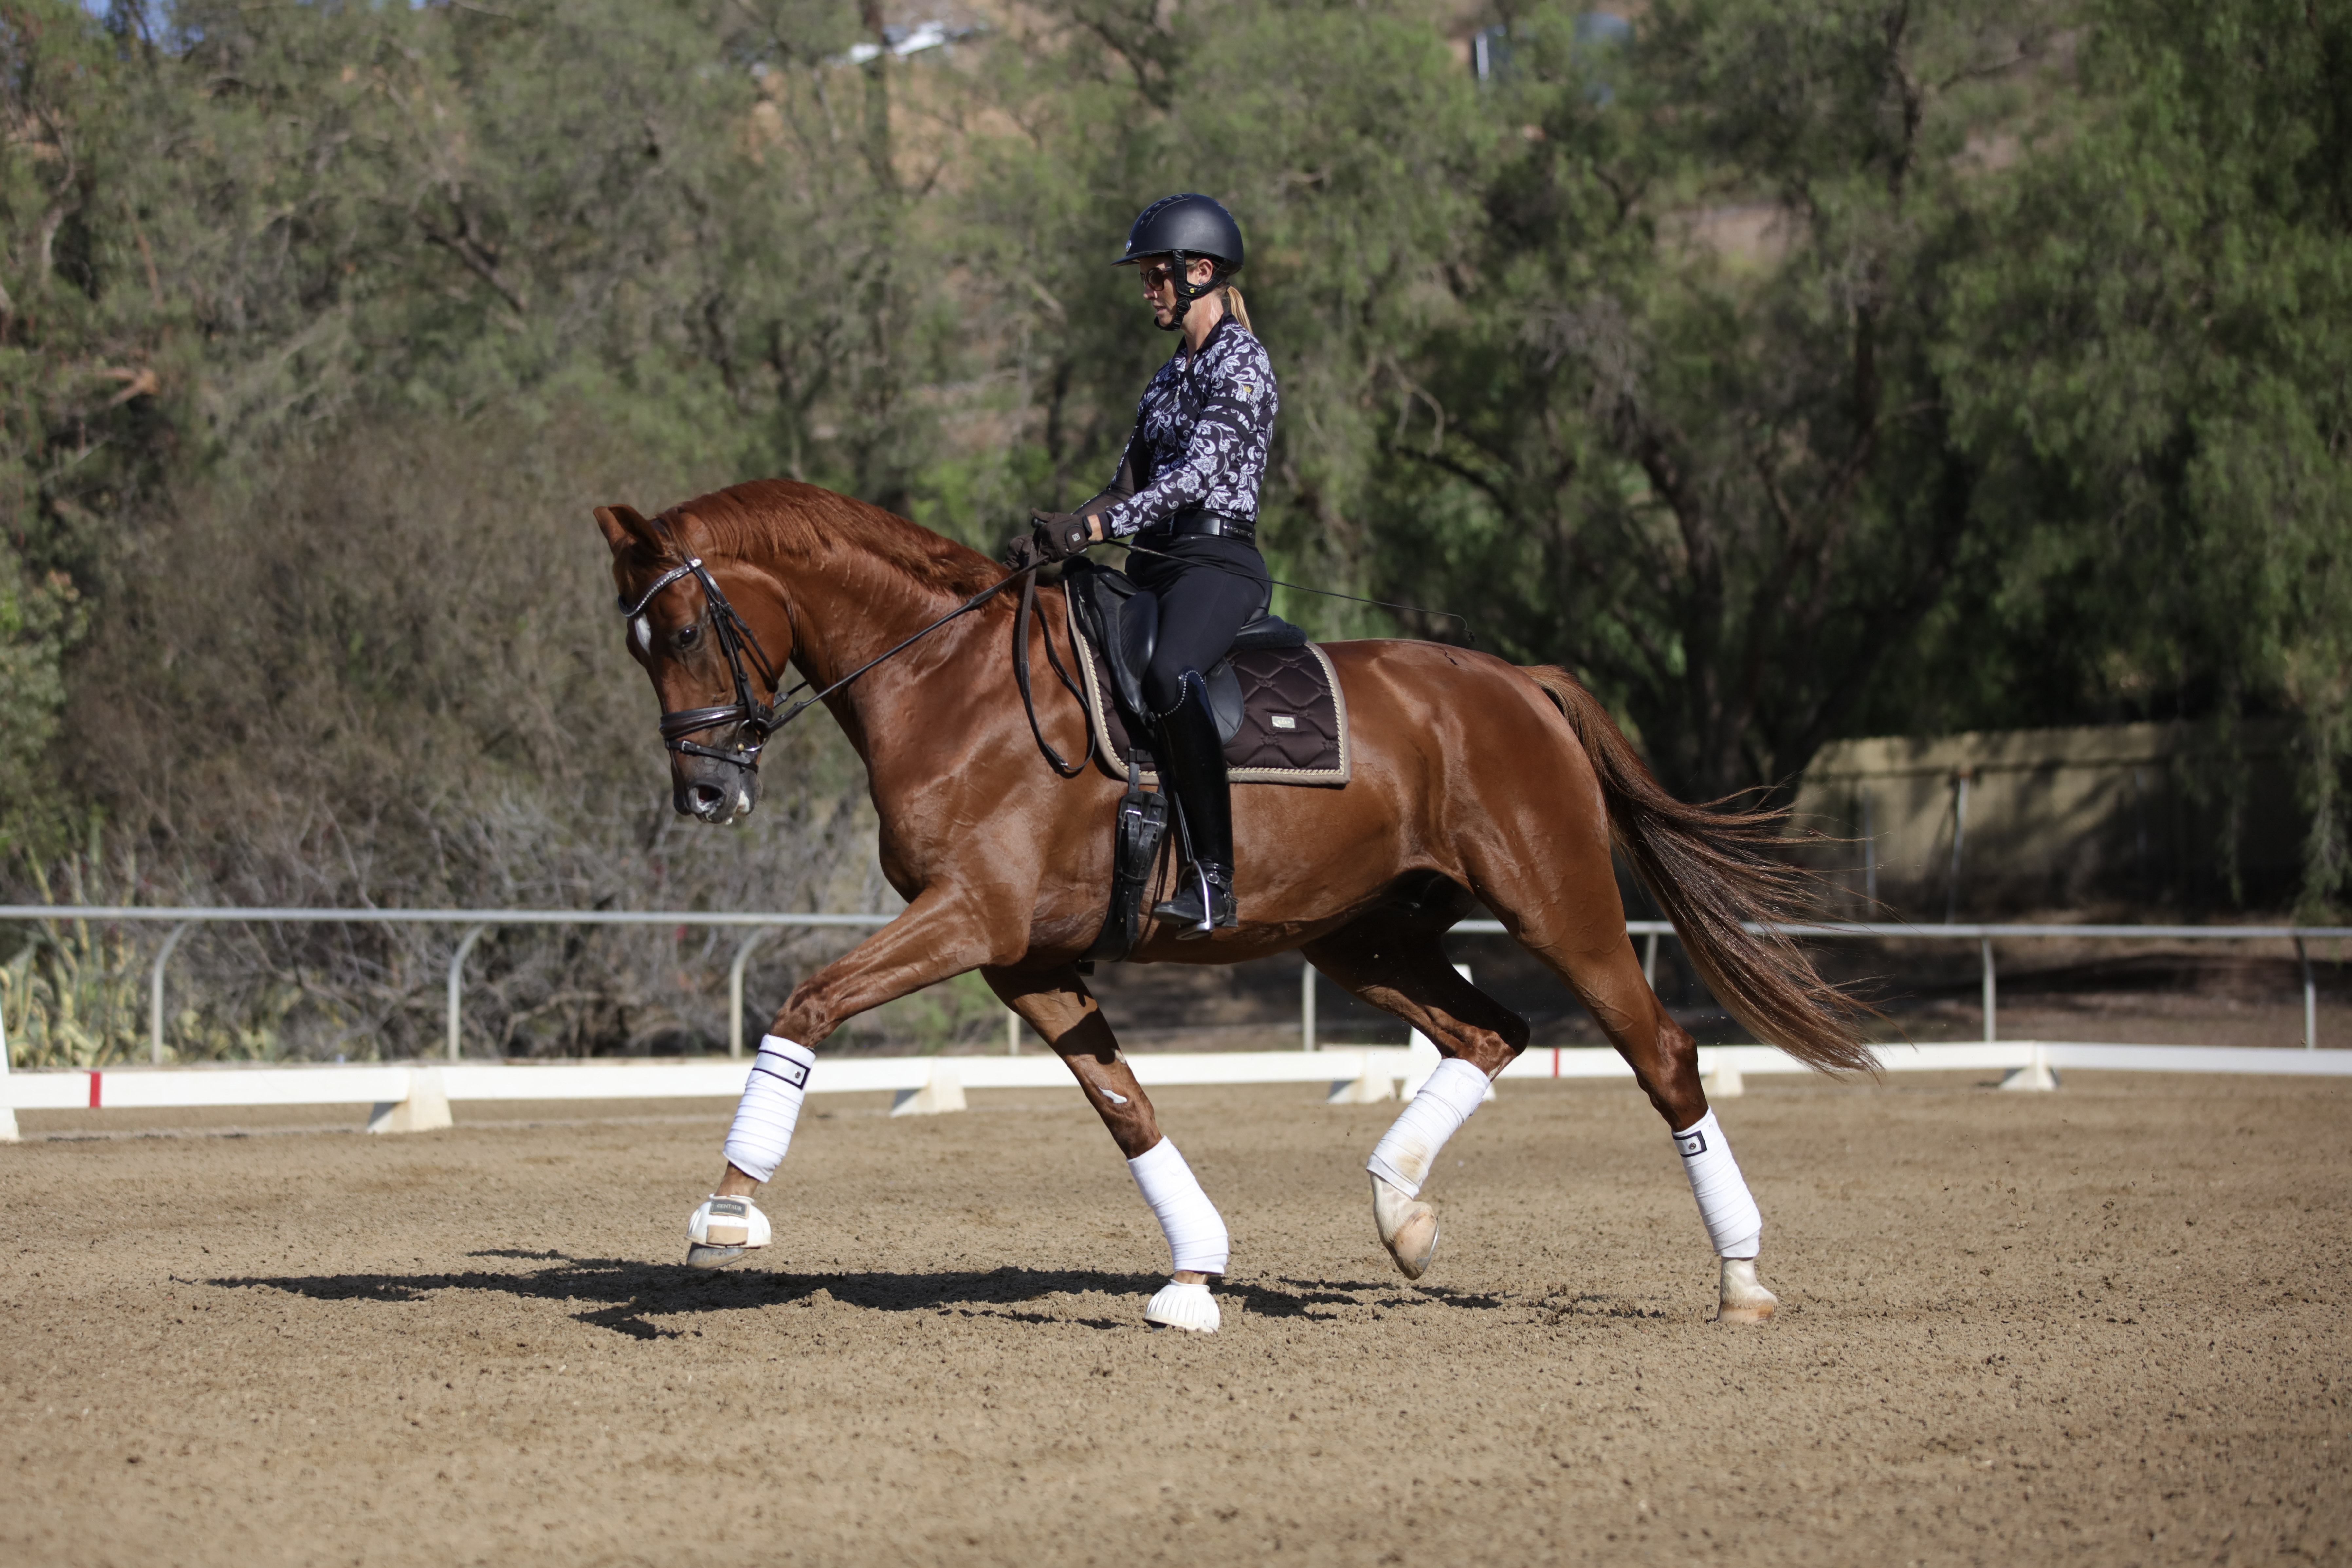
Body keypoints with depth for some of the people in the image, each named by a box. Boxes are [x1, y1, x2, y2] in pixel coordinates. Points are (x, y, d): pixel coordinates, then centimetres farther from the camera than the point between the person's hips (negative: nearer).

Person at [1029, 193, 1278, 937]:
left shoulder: (1242, 362, -6)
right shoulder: (1171, 374, 22)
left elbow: (1197, 476, -18)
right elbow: (1131, 484, 21)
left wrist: (1095, 526, -26)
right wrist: (1060, 532, 3)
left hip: (1219, 561, -10)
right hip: (1155, 565, 10)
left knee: (1169, 675, -37)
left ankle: (1213, 877, -39)